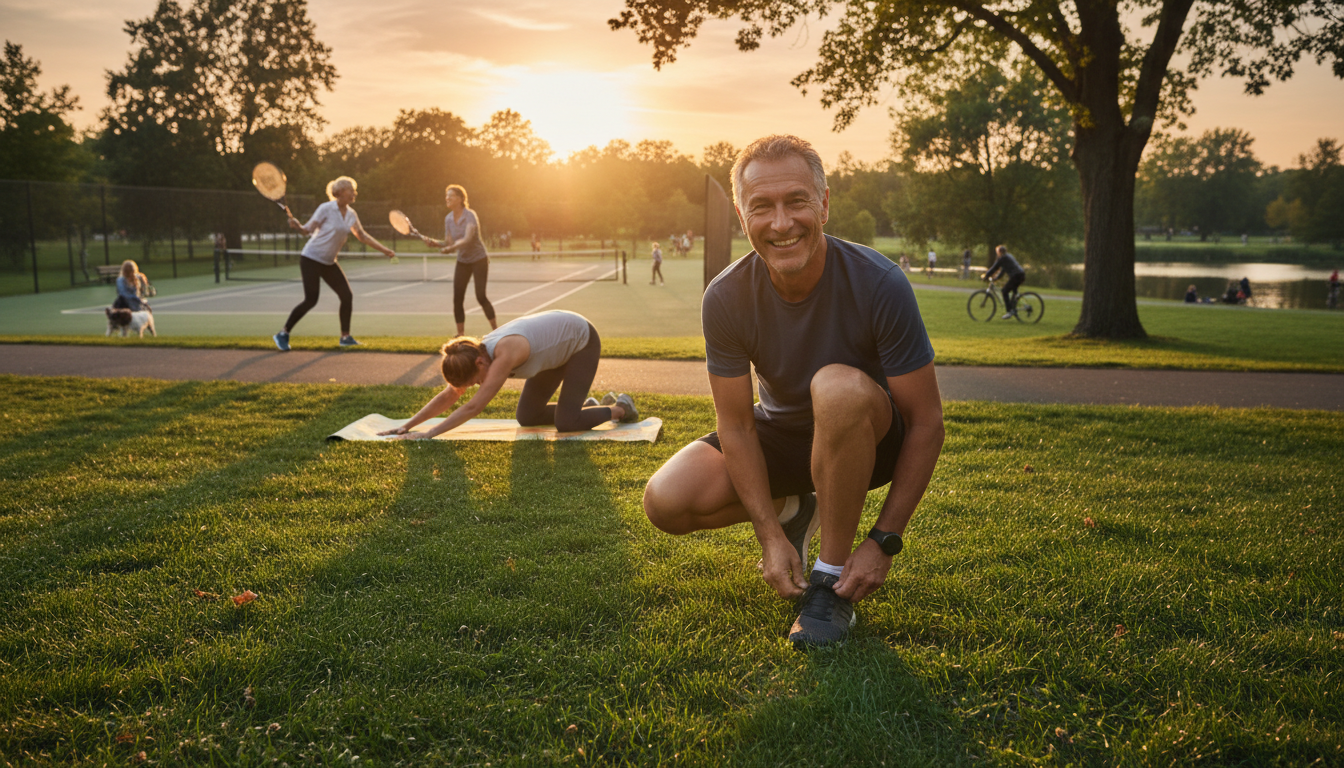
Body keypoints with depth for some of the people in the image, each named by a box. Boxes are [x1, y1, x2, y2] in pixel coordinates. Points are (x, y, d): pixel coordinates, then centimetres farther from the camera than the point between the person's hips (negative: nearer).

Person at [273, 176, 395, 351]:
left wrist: (384, 250, 13)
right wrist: (297, 226, -34)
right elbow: (309, 229, -13)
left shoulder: (351, 215, 5)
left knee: (347, 296, -1)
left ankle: (345, 337, 11)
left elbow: (362, 236, 14)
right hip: (311, 259, -7)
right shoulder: (326, 208, -14)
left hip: (329, 263, 7)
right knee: (311, 300, -14)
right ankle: (283, 334, -1)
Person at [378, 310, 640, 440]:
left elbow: (473, 407, -39)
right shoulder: (477, 352, -14)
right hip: (558, 345, 8)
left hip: (582, 339, -8)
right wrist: (407, 426, -14)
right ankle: (588, 406, 22)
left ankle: (620, 408, 6)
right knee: (527, 418, 5)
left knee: (565, 423, -16)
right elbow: (447, 397, -9)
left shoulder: (505, 354, -38)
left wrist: (430, 433, -37)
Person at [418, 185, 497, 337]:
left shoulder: (470, 216, -19)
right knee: (457, 298, -2)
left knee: (481, 297, -12)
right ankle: (460, 334, 6)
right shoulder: (448, 219, 0)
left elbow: (467, 239, -33)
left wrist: (451, 248, -48)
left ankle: (495, 329, 1)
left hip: (479, 260, -6)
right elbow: (448, 243, 1)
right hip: (462, 262, 6)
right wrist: (433, 242, -16)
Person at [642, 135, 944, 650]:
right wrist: (771, 536, -20)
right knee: (666, 502, -20)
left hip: (868, 437, -3)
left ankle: (832, 578, -20)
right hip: (781, 434, 3)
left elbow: (926, 421, -21)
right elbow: (737, 426, -12)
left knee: (838, 385, -38)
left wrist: (883, 542, -23)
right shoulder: (726, 299, -18)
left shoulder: (878, 285, -27)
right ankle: (792, 509, 12)